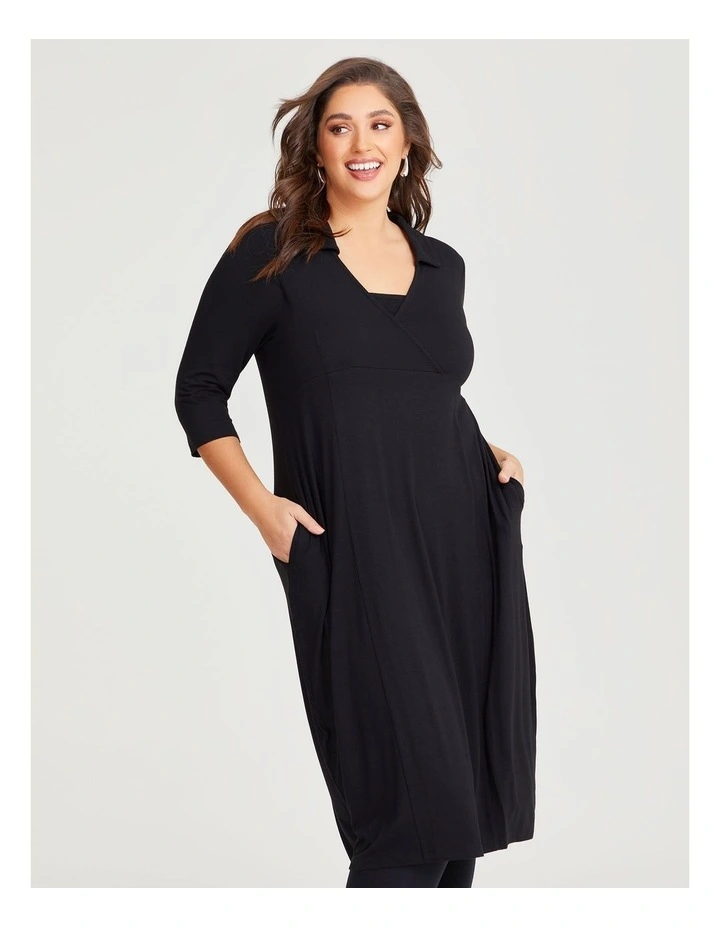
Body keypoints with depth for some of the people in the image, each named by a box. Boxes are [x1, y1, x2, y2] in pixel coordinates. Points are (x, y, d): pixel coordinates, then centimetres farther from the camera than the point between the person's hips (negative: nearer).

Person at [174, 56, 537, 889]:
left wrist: (491, 452, 7)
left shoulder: (441, 264, 13)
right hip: (353, 550, -5)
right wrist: (262, 507, -9)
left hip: (467, 538, 5)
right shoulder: (271, 254, -1)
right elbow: (199, 390, 1)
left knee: (468, 792, 9)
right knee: (413, 799, -8)